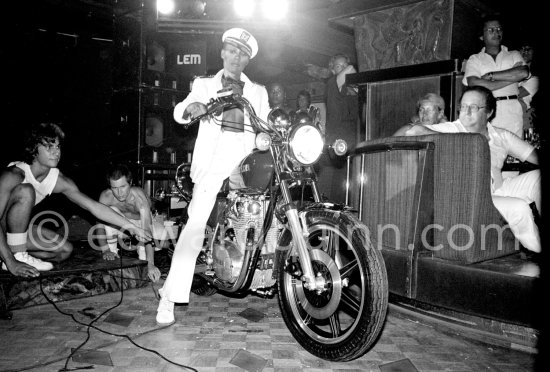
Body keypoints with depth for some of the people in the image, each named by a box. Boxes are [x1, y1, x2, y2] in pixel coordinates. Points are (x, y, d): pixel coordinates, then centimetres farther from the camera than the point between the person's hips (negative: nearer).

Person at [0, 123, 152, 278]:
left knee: (65, 250, -3)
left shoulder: (59, 181, -12)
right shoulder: (13, 176, -29)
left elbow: (95, 207, -13)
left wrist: (133, 228, -18)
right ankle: (16, 257, -24)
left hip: (15, 228, 6)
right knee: (25, 190, -32)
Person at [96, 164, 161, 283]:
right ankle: (112, 251, -8)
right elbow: (100, 225, -19)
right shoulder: (105, 196, -29)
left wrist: (150, 264, -55)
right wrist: (106, 250, -30)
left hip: (140, 222, -1)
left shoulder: (139, 196, -40)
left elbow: (147, 231, -48)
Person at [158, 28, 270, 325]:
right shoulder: (205, 84, 18)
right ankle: (169, 297, -11)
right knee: (195, 225, -15)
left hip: (245, 165, 3)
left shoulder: (258, 92, 23)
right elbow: (179, 112, 4)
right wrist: (190, 108, -19)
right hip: (212, 165, -3)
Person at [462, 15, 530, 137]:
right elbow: (475, 85, -6)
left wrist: (490, 75, -3)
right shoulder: (474, 59, 12)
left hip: (512, 112, 2)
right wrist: (512, 77, -1)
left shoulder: (514, 55, 19)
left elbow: (524, 73, -2)